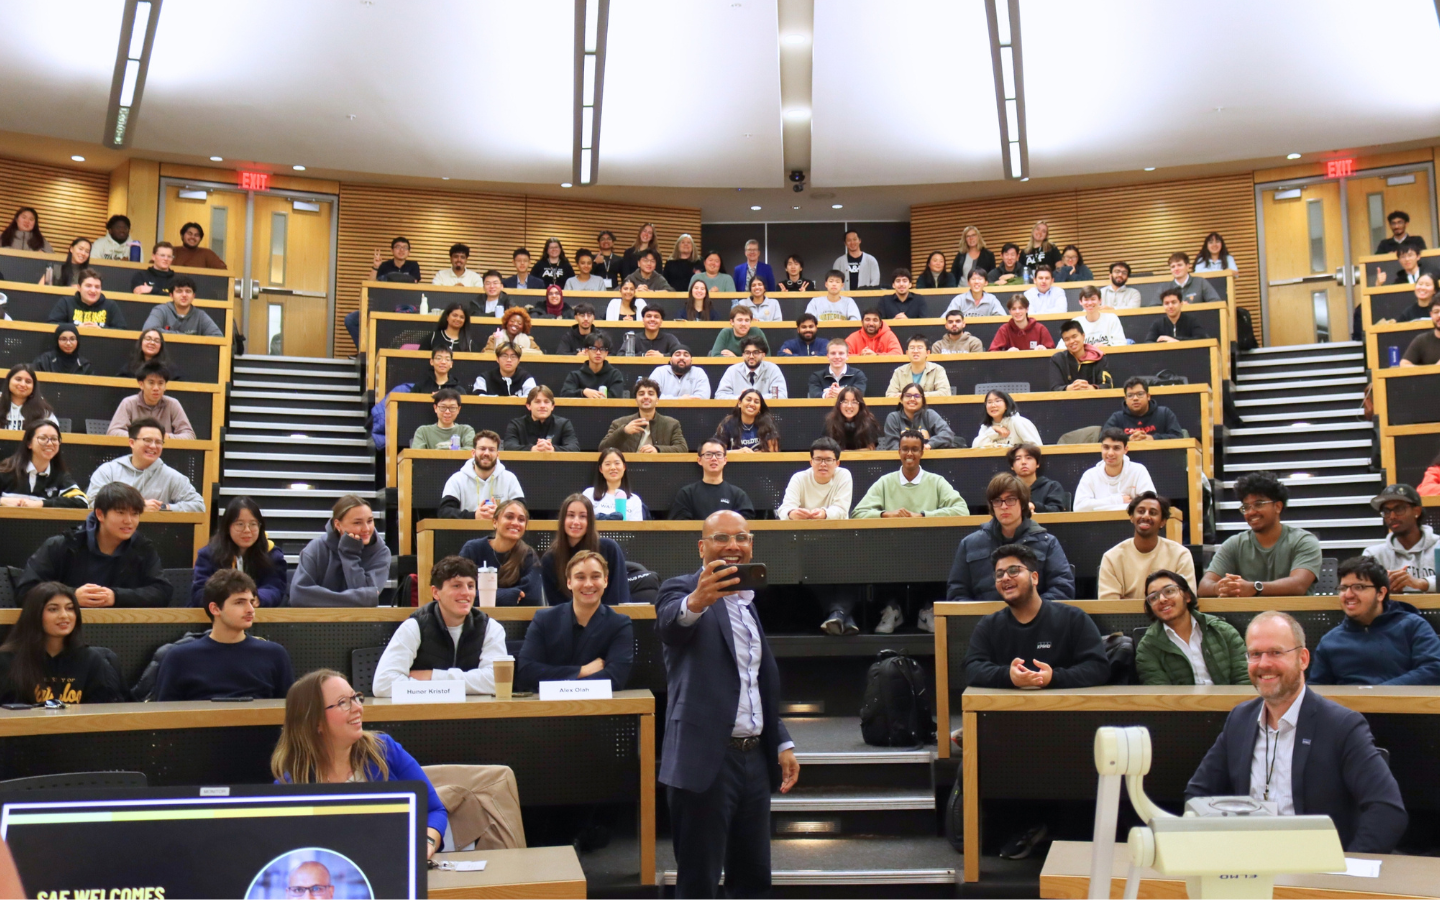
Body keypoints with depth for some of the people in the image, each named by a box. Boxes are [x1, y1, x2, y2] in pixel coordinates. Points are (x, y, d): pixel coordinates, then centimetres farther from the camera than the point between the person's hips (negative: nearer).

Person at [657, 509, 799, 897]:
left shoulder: (748, 600, 17)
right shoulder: (682, 588, -5)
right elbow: (670, 623, -30)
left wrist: (782, 743, 18)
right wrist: (696, 601, -52)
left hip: (755, 758, 7)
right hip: (705, 760, -7)